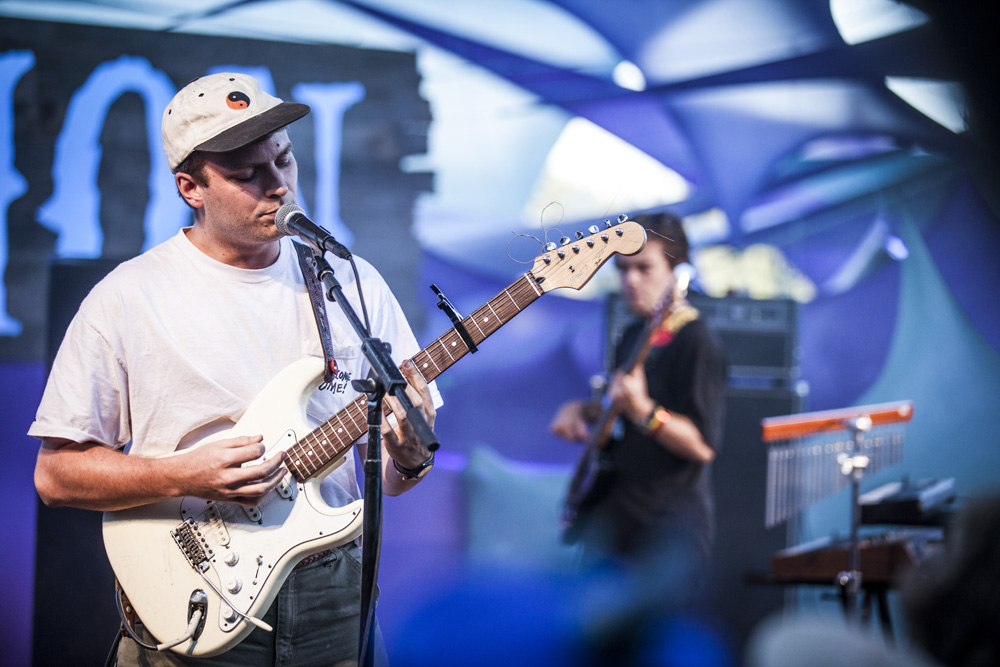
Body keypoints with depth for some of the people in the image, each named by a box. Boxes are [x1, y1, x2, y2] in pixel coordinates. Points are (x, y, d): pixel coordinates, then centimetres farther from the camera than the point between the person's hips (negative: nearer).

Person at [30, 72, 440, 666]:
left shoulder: (355, 284, 4)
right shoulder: (128, 298, -5)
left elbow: (387, 476, 9)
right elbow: (57, 472, -5)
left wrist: (409, 457, -14)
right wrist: (184, 476, -18)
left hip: (332, 602, 3)